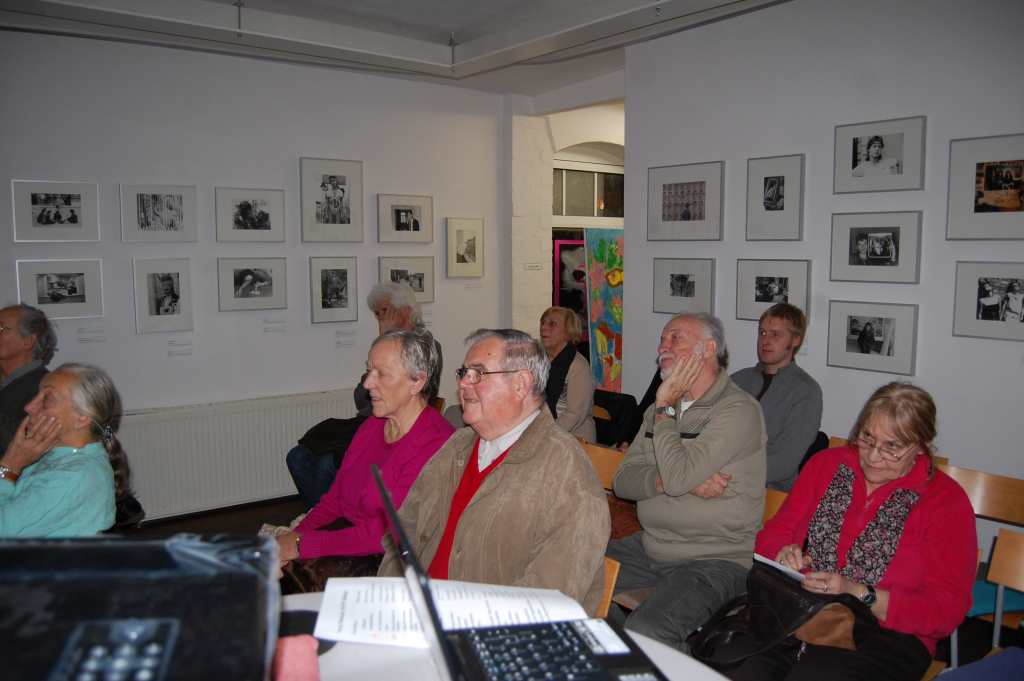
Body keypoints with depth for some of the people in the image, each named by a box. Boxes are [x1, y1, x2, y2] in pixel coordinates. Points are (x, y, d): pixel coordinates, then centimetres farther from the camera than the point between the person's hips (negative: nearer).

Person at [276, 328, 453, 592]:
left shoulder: (436, 444, -20)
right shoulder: (371, 426, 10)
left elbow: (386, 532, -22)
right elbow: (335, 497, 13)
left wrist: (302, 545, -19)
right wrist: (295, 535, -4)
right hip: (350, 544, 7)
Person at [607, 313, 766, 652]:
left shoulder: (739, 410, -13)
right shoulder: (661, 407, 13)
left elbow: (677, 476, -24)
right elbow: (623, 480, 4)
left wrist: (665, 407, -13)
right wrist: (669, 480, -16)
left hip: (714, 560, -7)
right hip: (649, 547, 8)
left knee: (645, 633, -30)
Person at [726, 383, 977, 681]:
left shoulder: (947, 501, 1)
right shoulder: (827, 464, 12)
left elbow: (945, 611, -5)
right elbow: (774, 533, 14)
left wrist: (858, 594, -17)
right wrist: (785, 555, -9)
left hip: (886, 633, -2)